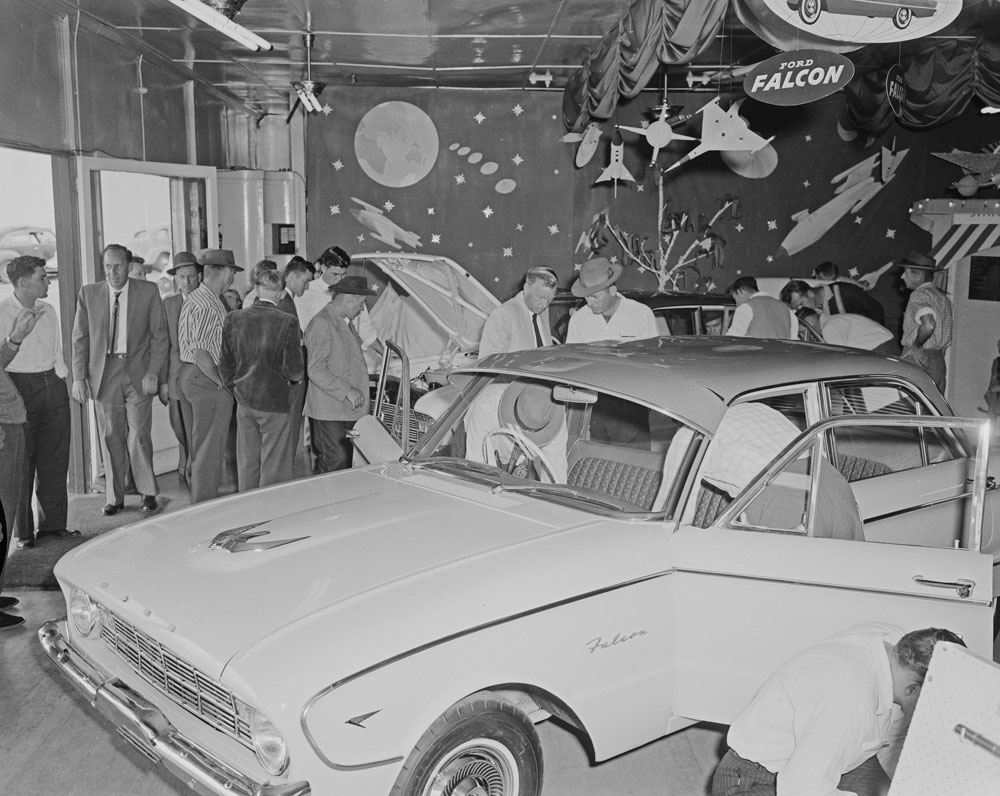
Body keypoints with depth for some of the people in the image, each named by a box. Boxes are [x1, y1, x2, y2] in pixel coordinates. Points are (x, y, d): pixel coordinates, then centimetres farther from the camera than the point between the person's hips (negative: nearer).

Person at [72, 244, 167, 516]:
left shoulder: (148, 291, 0)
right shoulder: (88, 294, 4)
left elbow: (159, 335, 1)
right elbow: (80, 338, 6)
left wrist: (153, 372, -8)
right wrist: (79, 377, -1)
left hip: (138, 373, -2)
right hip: (105, 374, 2)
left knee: (138, 435, -2)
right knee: (111, 437, 6)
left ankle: (147, 492, 14)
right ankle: (115, 496, 17)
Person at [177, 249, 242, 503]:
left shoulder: (192, 299, 13)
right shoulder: (210, 307, -18)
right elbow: (202, 355, -24)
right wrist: (222, 383, -15)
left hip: (187, 376, 10)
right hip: (207, 381, -10)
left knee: (196, 446, 18)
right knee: (209, 450, -2)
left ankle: (198, 500, 29)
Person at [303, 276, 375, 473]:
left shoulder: (345, 322, 18)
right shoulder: (321, 323, -13)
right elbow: (316, 371, -19)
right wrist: (347, 391, -22)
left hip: (348, 410, 10)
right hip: (329, 411, -9)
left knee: (346, 462, 10)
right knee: (335, 463, -10)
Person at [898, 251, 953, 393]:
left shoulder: (919, 295, -12)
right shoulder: (942, 297, 16)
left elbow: (928, 325, -28)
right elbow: (952, 328, 19)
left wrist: (916, 346, -17)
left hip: (919, 359, -9)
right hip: (939, 360, 9)